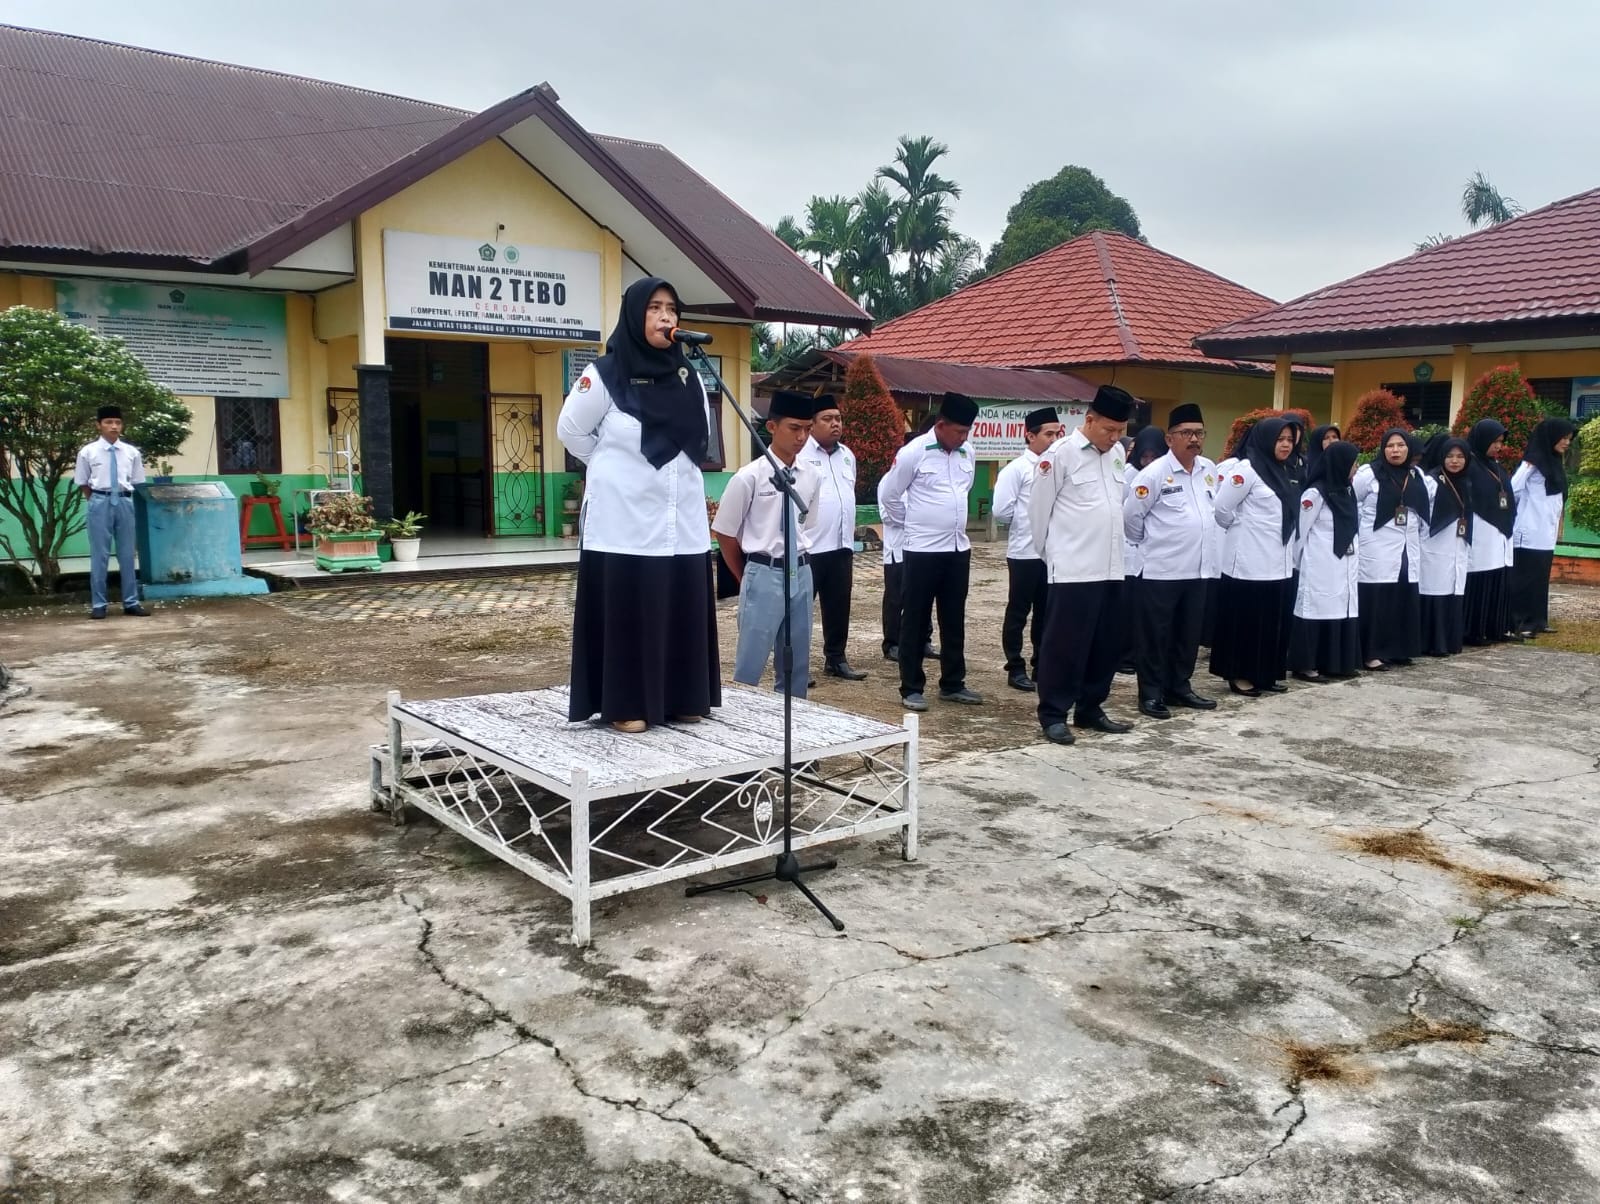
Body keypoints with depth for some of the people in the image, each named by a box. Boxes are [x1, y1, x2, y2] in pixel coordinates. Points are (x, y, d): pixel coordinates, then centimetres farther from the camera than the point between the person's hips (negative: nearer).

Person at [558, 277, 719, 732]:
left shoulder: (689, 378, 9)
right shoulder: (605, 374, -6)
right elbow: (571, 431, 3)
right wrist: (614, 468, 10)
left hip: (683, 521, 5)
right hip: (624, 521, -5)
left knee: (683, 611, 7)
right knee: (626, 613, -2)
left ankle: (682, 698, 18)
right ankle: (625, 705, 7)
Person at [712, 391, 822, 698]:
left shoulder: (812, 477, 3)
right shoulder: (750, 477, -11)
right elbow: (724, 532, -3)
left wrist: (798, 565, 11)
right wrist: (747, 577, 6)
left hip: (801, 574, 5)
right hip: (764, 575, -5)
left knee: (797, 665, 14)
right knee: (750, 664, 2)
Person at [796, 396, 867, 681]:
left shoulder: (847, 455, 13)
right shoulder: (800, 455, -10)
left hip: (841, 546, 7)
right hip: (807, 548, -7)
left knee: (838, 606, 13)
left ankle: (836, 659, 24)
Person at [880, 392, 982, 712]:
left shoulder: (967, 454, 6)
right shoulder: (913, 452, -11)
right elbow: (888, 494, -4)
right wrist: (911, 523, 7)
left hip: (959, 548, 6)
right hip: (923, 549, -6)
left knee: (954, 620, 12)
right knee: (916, 621, 2)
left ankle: (953, 684, 23)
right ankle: (912, 688, 10)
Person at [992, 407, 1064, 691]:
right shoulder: (1016, 469, -7)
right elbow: (1002, 511, -12)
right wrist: (1029, 521, -1)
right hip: (1025, 552, -5)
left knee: (1046, 612, 13)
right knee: (1018, 612, 4)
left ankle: (1041, 665, 23)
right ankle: (1016, 668, 13)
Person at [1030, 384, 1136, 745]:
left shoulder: (1117, 455, 12)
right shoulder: (1060, 454, -9)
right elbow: (1038, 509, -4)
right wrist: (1050, 553, 5)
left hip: (1111, 568, 7)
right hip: (1073, 570, -7)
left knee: (1106, 645, 12)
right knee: (1065, 645, -1)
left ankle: (1090, 708, 25)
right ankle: (1053, 714, 9)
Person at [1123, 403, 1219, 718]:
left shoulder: (1210, 470, 8)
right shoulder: (1155, 473, -12)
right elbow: (1130, 515, -7)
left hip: (1198, 568, 6)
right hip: (1161, 569, -6)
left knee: (1189, 634, 14)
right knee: (1155, 635, 2)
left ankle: (1179, 687, 26)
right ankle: (1151, 694, 11)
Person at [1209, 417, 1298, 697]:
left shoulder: (1281, 473, 15)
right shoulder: (1246, 469, -11)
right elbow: (1222, 508, -12)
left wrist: (1289, 549, 13)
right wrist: (1241, 530, 3)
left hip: (1279, 563, 8)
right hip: (1250, 563, -8)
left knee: (1275, 620, 11)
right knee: (1246, 620, 0)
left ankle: (1267, 673, 21)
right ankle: (1240, 675, 9)